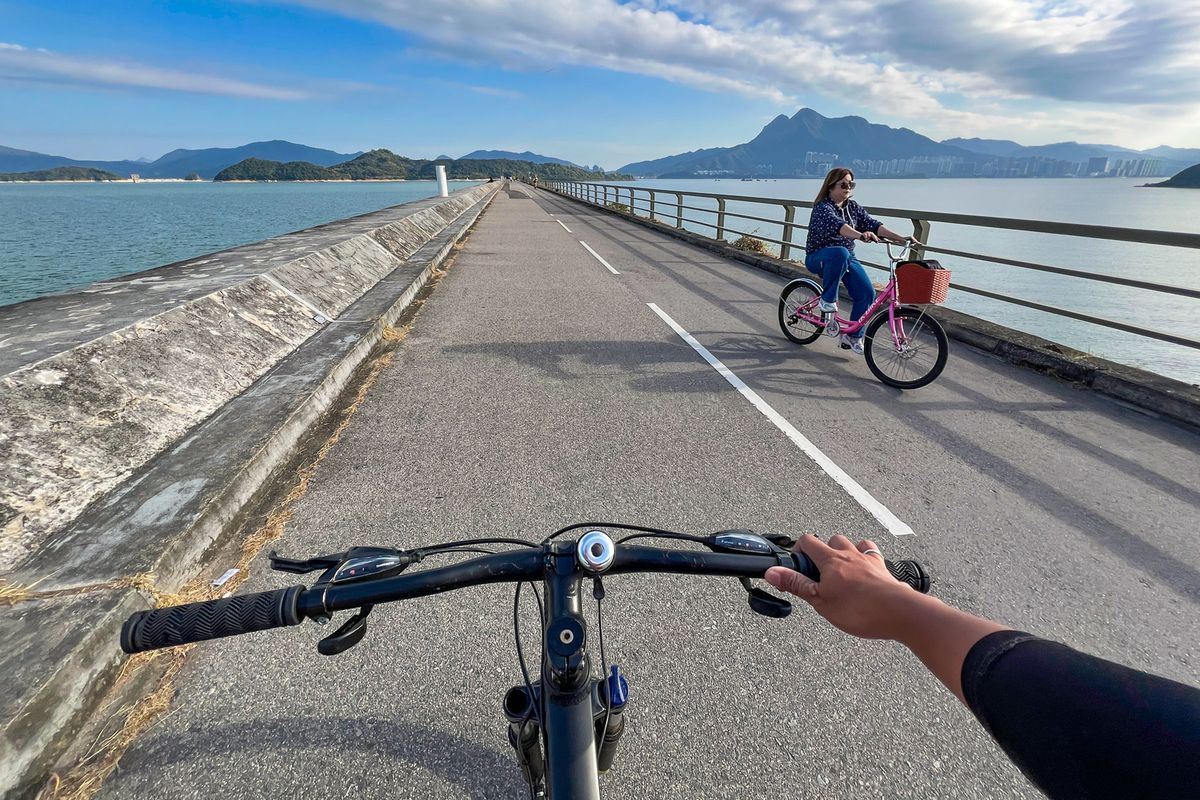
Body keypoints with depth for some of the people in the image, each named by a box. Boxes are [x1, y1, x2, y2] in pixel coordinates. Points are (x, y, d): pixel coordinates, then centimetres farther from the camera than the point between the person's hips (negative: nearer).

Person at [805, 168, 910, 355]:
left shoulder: (853, 207, 8)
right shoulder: (823, 207, -14)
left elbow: (874, 224, -2)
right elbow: (838, 225, -34)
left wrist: (901, 238, -16)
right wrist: (861, 236, -51)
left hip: (846, 258, 7)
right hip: (818, 258, -6)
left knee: (867, 293, -11)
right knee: (840, 253, -41)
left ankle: (853, 336, 4)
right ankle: (828, 301, -23)